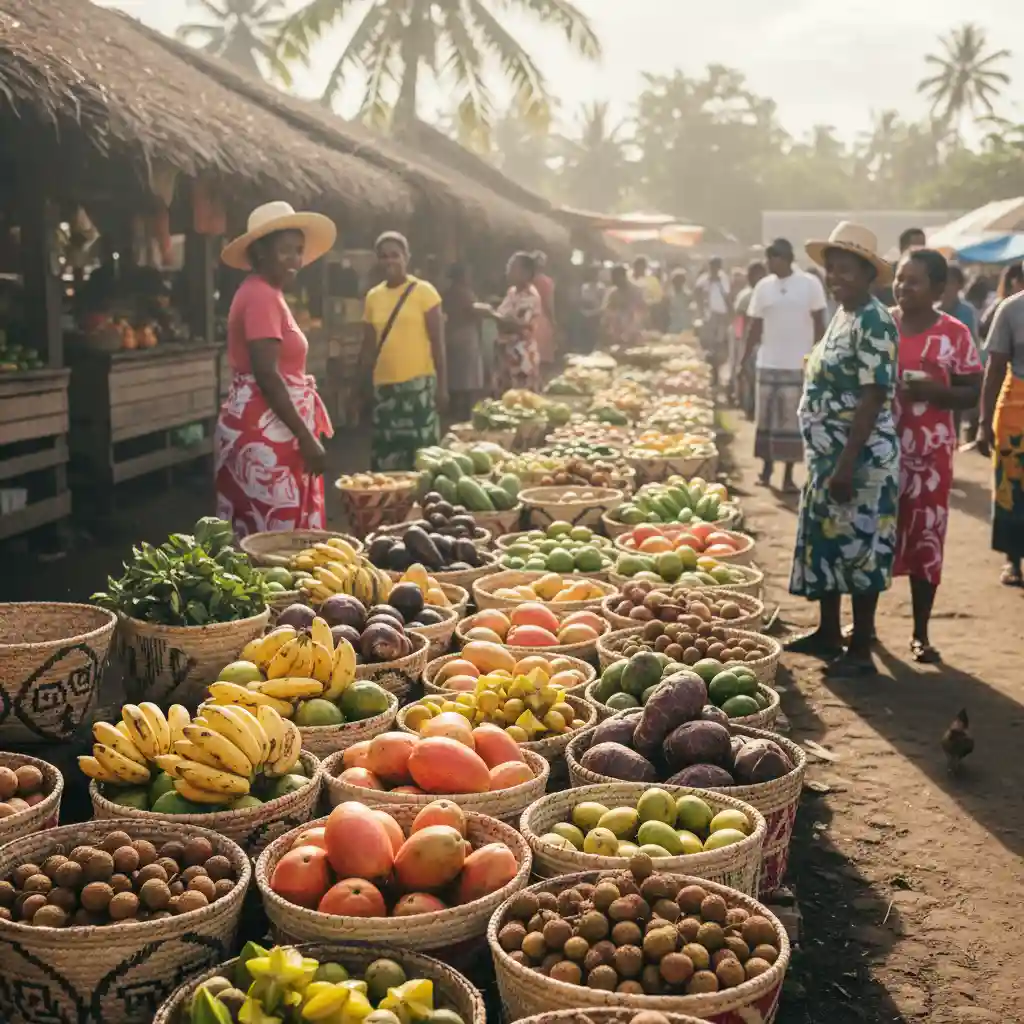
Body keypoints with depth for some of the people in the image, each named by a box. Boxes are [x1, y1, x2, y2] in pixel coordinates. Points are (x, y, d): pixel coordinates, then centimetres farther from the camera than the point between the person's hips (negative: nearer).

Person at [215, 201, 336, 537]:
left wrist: (303, 434, 22)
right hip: (266, 432, -10)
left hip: (266, 429, 10)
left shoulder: (264, 294, 17)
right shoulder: (262, 296, -14)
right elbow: (267, 375, -22)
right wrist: (306, 437, -21)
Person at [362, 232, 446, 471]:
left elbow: (438, 343, -4)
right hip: (384, 386, 4)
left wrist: (442, 386, -8)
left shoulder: (424, 291, -3)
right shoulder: (373, 297, 9)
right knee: (386, 456, 7)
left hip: (419, 384, -4)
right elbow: (368, 346, 15)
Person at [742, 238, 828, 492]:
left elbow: (819, 323, -1)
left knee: (792, 421, 2)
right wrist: (746, 358, 4)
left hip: (799, 364, -3)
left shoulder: (810, 283, -4)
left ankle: (788, 475, 9)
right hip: (768, 363, 3)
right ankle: (766, 469, 20)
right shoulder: (763, 286, 5)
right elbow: (755, 326, 9)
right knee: (766, 419, 7)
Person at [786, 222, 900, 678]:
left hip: (859, 460, -10)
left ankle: (861, 649, 9)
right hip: (828, 456, 10)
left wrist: (847, 465, -24)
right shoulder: (842, 316, 11)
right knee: (824, 542, 17)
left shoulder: (873, 322, -17)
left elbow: (873, 398, -22)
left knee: (858, 548, -1)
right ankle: (828, 632, 30)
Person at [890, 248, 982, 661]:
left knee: (924, 541, 4)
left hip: (929, 454, -2)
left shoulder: (954, 333, -3)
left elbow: (972, 394, -2)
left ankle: (920, 634, 16)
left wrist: (934, 391, -19)